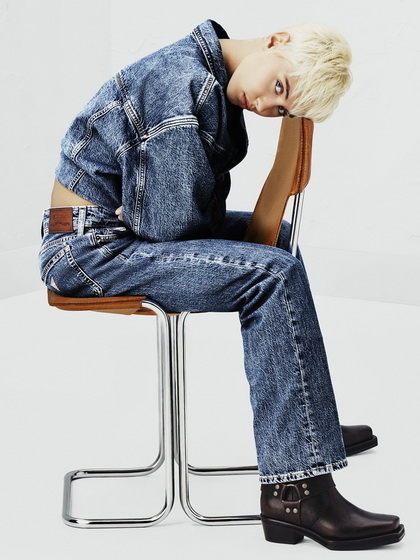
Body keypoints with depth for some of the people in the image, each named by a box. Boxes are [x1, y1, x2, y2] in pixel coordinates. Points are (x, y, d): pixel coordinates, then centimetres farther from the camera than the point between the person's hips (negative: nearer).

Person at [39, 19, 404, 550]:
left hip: (126, 227, 10)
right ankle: (297, 491, -23)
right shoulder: (181, 83, -22)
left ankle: (309, 425, 29)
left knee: (278, 239, 22)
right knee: (274, 274, -23)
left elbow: (203, 210, 16)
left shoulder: (212, 75, 8)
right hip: (90, 247, -10)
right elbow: (171, 224, -22)